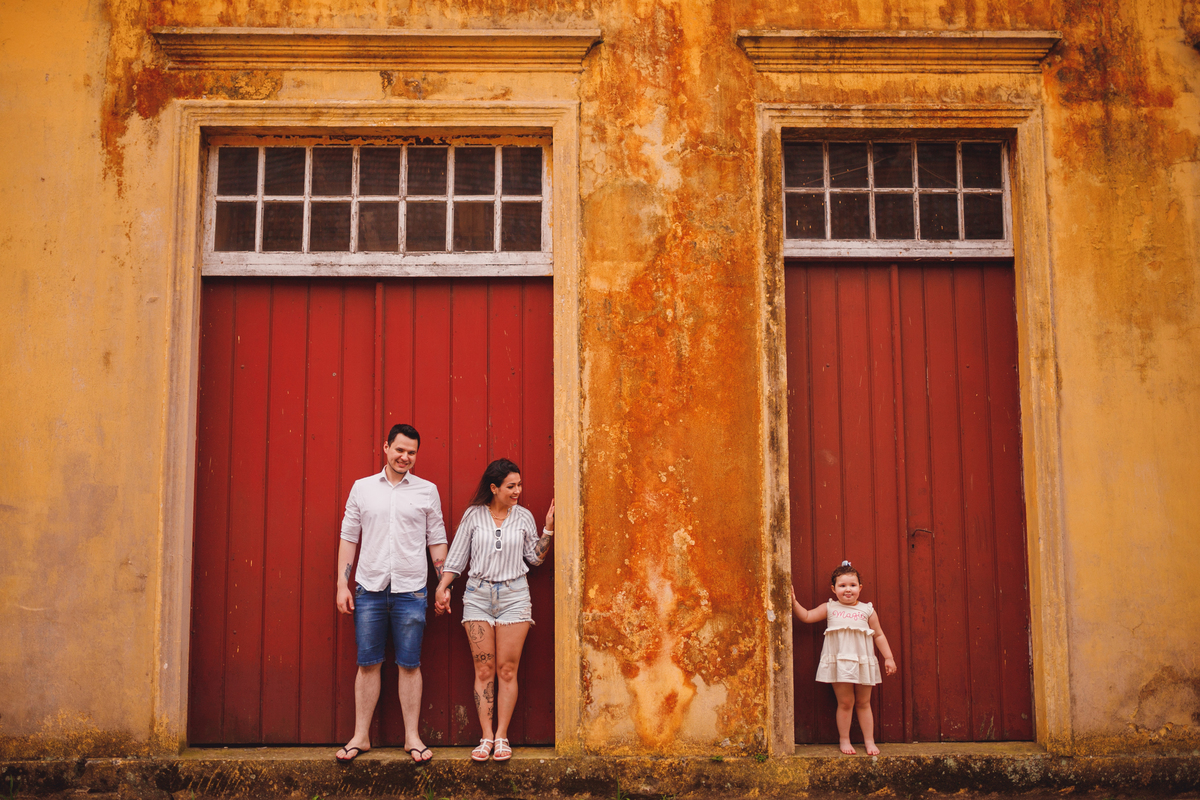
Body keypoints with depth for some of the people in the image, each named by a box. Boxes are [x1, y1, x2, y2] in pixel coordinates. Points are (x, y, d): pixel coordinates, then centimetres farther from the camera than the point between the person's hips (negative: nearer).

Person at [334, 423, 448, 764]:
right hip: (369, 588, 1)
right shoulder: (362, 488, 7)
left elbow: (437, 541, 9)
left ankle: (412, 737, 13)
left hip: (410, 590, -1)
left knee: (409, 664, 3)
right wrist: (342, 585, 3)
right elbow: (348, 537, 8)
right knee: (368, 663, 5)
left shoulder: (427, 491, 5)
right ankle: (361, 736, 15)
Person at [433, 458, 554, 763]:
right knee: (484, 669, 0)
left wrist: (549, 529, -1)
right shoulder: (473, 515, 3)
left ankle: (501, 735, 6)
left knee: (507, 669, -1)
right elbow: (457, 555, 7)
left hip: (514, 595, 0)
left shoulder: (523, 517, 6)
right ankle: (486, 737, 4)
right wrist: (442, 587, -1)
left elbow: (536, 557, 9)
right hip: (478, 595, 0)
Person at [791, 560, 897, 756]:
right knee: (845, 703, 1)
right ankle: (844, 740, 13)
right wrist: (793, 601, -3)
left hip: (863, 662, 1)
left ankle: (869, 741, 17)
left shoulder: (867, 610, 6)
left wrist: (888, 657, 6)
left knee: (863, 703, 9)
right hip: (839, 662, -1)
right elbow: (806, 616, 8)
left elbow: (879, 635, 10)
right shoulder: (829, 608, 5)